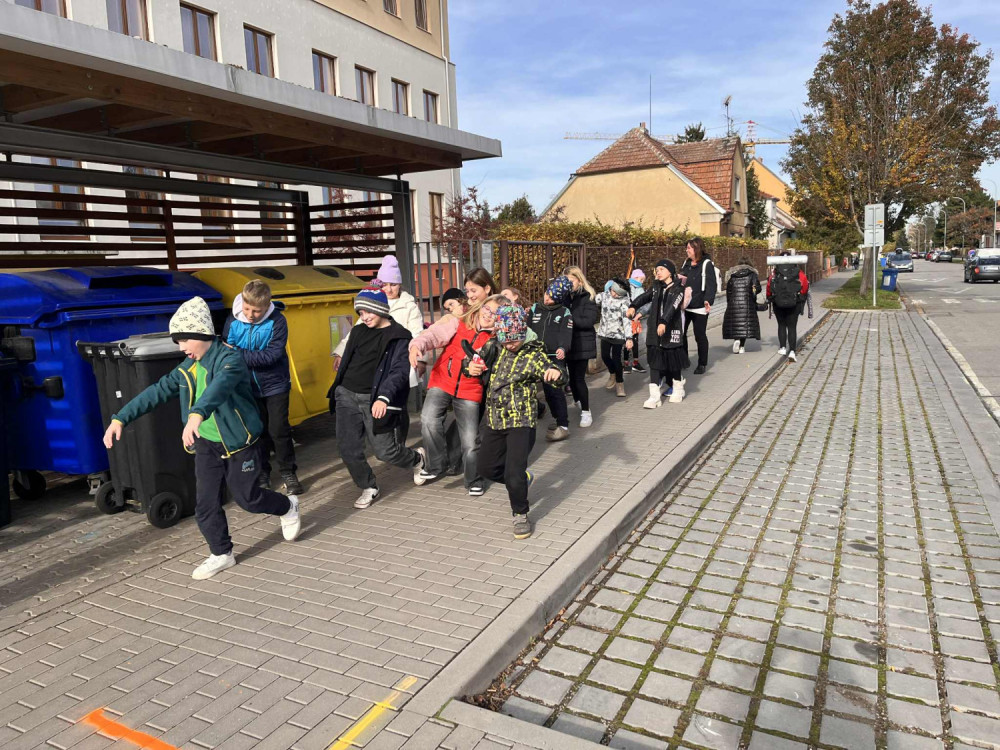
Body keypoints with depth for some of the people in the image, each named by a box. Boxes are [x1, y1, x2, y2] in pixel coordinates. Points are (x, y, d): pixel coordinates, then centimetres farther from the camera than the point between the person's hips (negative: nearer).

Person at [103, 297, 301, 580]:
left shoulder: (230, 358, -21)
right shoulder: (187, 368, 3)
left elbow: (220, 386, -41)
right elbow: (156, 392, 3)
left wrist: (197, 414, -59)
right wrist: (120, 418, -7)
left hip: (240, 444, -6)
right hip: (207, 445, 6)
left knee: (247, 498, 7)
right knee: (205, 505, 6)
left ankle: (288, 507, 36)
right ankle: (222, 554, 24)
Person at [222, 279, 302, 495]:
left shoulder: (277, 321, -18)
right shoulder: (233, 320, -9)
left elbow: (273, 354, -25)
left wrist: (239, 354, -28)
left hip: (275, 385, -3)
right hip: (248, 386, 3)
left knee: (279, 429, 1)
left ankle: (288, 472, 18)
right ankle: (261, 474, 27)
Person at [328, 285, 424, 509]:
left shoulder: (399, 337, -7)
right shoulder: (358, 331, 12)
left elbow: (400, 371, -18)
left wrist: (384, 397, -32)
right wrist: (336, 390, 23)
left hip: (374, 400, -5)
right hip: (347, 396, 5)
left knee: (386, 451, -3)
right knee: (348, 449, 0)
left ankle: (417, 458, 30)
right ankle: (369, 489, 21)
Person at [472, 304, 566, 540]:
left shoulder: (533, 355, -10)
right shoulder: (496, 350, 5)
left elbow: (556, 375, -21)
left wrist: (556, 372, -46)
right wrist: (471, 366, -6)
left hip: (520, 423, -6)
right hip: (494, 420, 6)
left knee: (513, 475, -13)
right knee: (487, 468, 16)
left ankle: (520, 514, 12)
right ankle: (524, 479, 42)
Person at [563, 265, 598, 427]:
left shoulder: (587, 297, -6)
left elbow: (589, 321, -16)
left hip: (583, 344, -4)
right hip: (568, 343, 4)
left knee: (579, 377, -6)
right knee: (572, 376, 10)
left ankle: (586, 412, 6)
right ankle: (578, 405, 30)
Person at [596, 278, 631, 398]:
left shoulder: (624, 301, -12)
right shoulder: (603, 296, 2)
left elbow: (627, 319, -19)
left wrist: (628, 337, -26)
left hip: (618, 333, -4)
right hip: (605, 332, 4)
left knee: (616, 358, -5)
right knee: (605, 356, 4)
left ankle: (619, 383, 14)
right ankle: (612, 373, 34)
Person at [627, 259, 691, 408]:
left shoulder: (678, 289, -5)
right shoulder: (656, 287, 11)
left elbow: (672, 306, -21)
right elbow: (644, 297, -3)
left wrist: (664, 322, -37)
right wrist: (633, 306, -23)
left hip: (671, 330, -4)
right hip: (654, 330, 4)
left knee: (673, 361, 7)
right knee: (654, 362, -2)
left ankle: (678, 390, 30)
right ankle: (654, 397, -2)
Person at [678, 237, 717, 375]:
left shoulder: (707, 264, -10)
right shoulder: (686, 263, 11)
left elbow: (711, 284, -18)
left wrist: (708, 300, -30)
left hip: (699, 307, -7)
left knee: (700, 336, 3)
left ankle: (702, 364, 16)